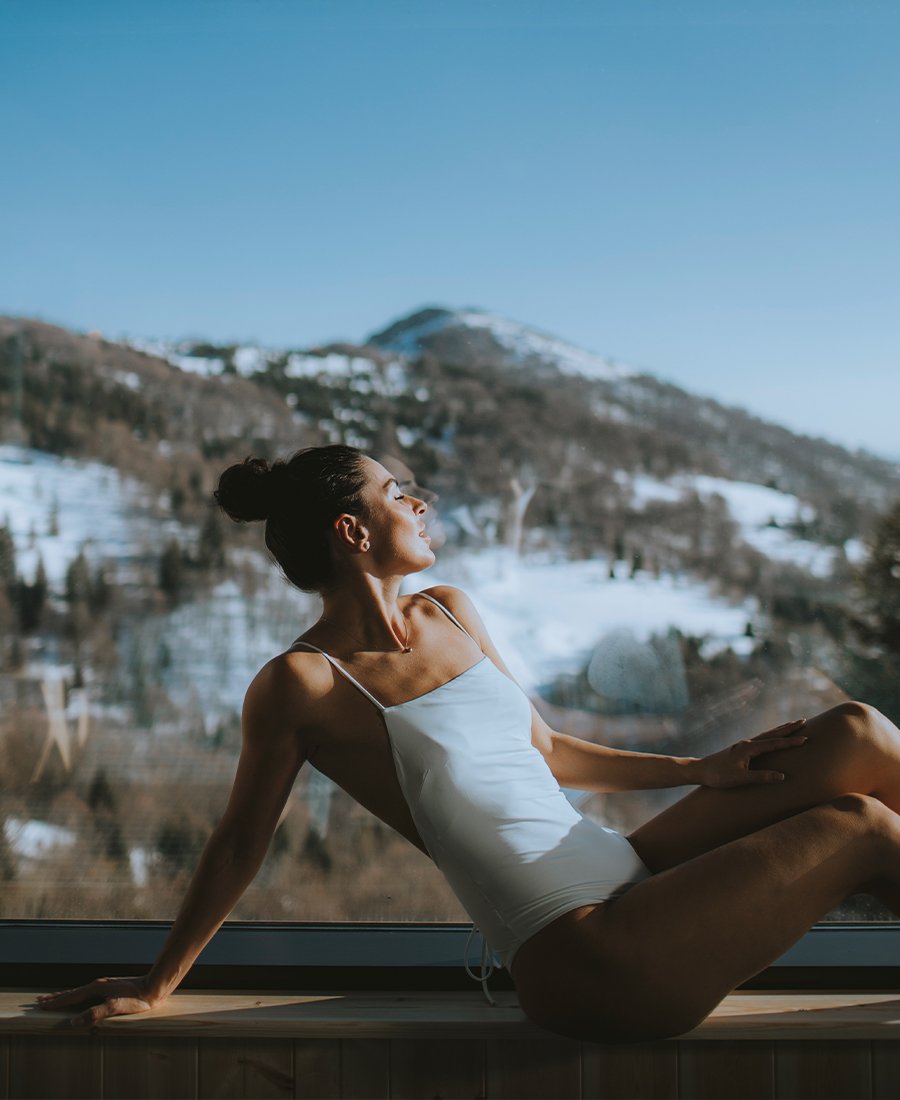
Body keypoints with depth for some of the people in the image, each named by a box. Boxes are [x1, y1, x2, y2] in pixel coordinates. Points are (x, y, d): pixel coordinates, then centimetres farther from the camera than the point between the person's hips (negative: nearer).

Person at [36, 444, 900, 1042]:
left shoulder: (449, 613, 12)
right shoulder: (301, 684, -10)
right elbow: (237, 847, 0)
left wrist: (699, 770, 14)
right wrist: (155, 986, 9)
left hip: (631, 877, 8)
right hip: (579, 957, -7)